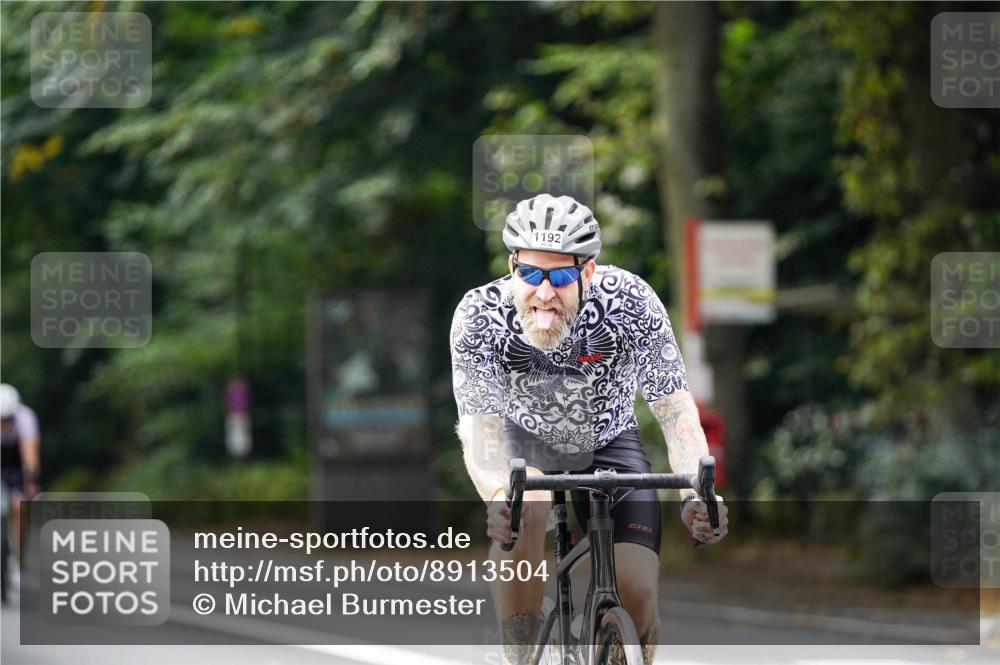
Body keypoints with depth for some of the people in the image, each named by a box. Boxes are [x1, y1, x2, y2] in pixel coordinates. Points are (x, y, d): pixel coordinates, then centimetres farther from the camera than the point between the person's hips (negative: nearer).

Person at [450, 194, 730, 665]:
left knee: (637, 590, -16)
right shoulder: (479, 317, -30)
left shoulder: (631, 303, -30)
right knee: (522, 511, -35)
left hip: (607, 443, 1)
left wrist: (696, 494, -47)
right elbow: (480, 426, -34)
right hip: (524, 438, -1)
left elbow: (675, 409, -29)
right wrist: (497, 495, -55)